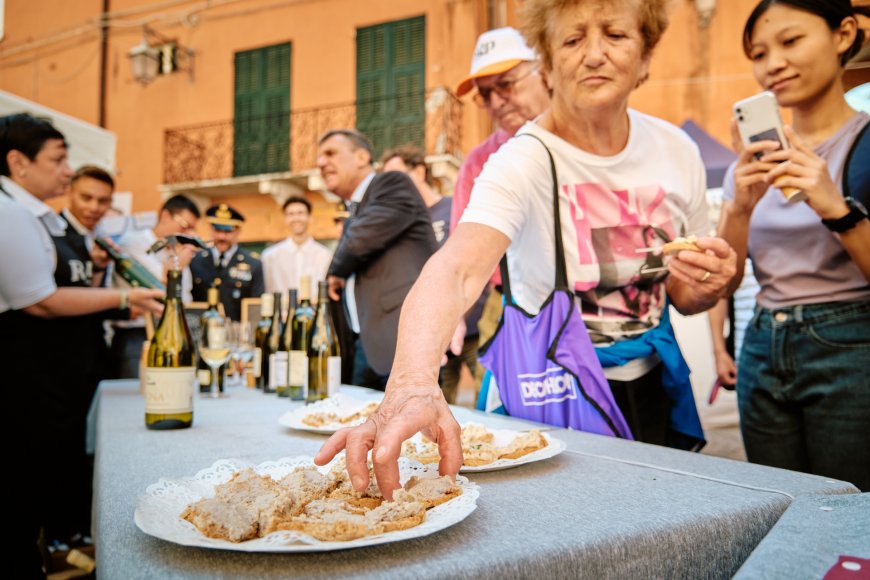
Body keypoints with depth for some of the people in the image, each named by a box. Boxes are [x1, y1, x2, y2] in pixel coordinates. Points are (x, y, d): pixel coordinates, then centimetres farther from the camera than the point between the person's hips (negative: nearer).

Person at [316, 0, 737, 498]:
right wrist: (414, 383, -60)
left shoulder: (677, 151, -6)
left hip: (650, 387, 5)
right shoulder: (524, 162, -22)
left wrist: (710, 285, -18)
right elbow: (455, 270, -41)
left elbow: (681, 296, 6)